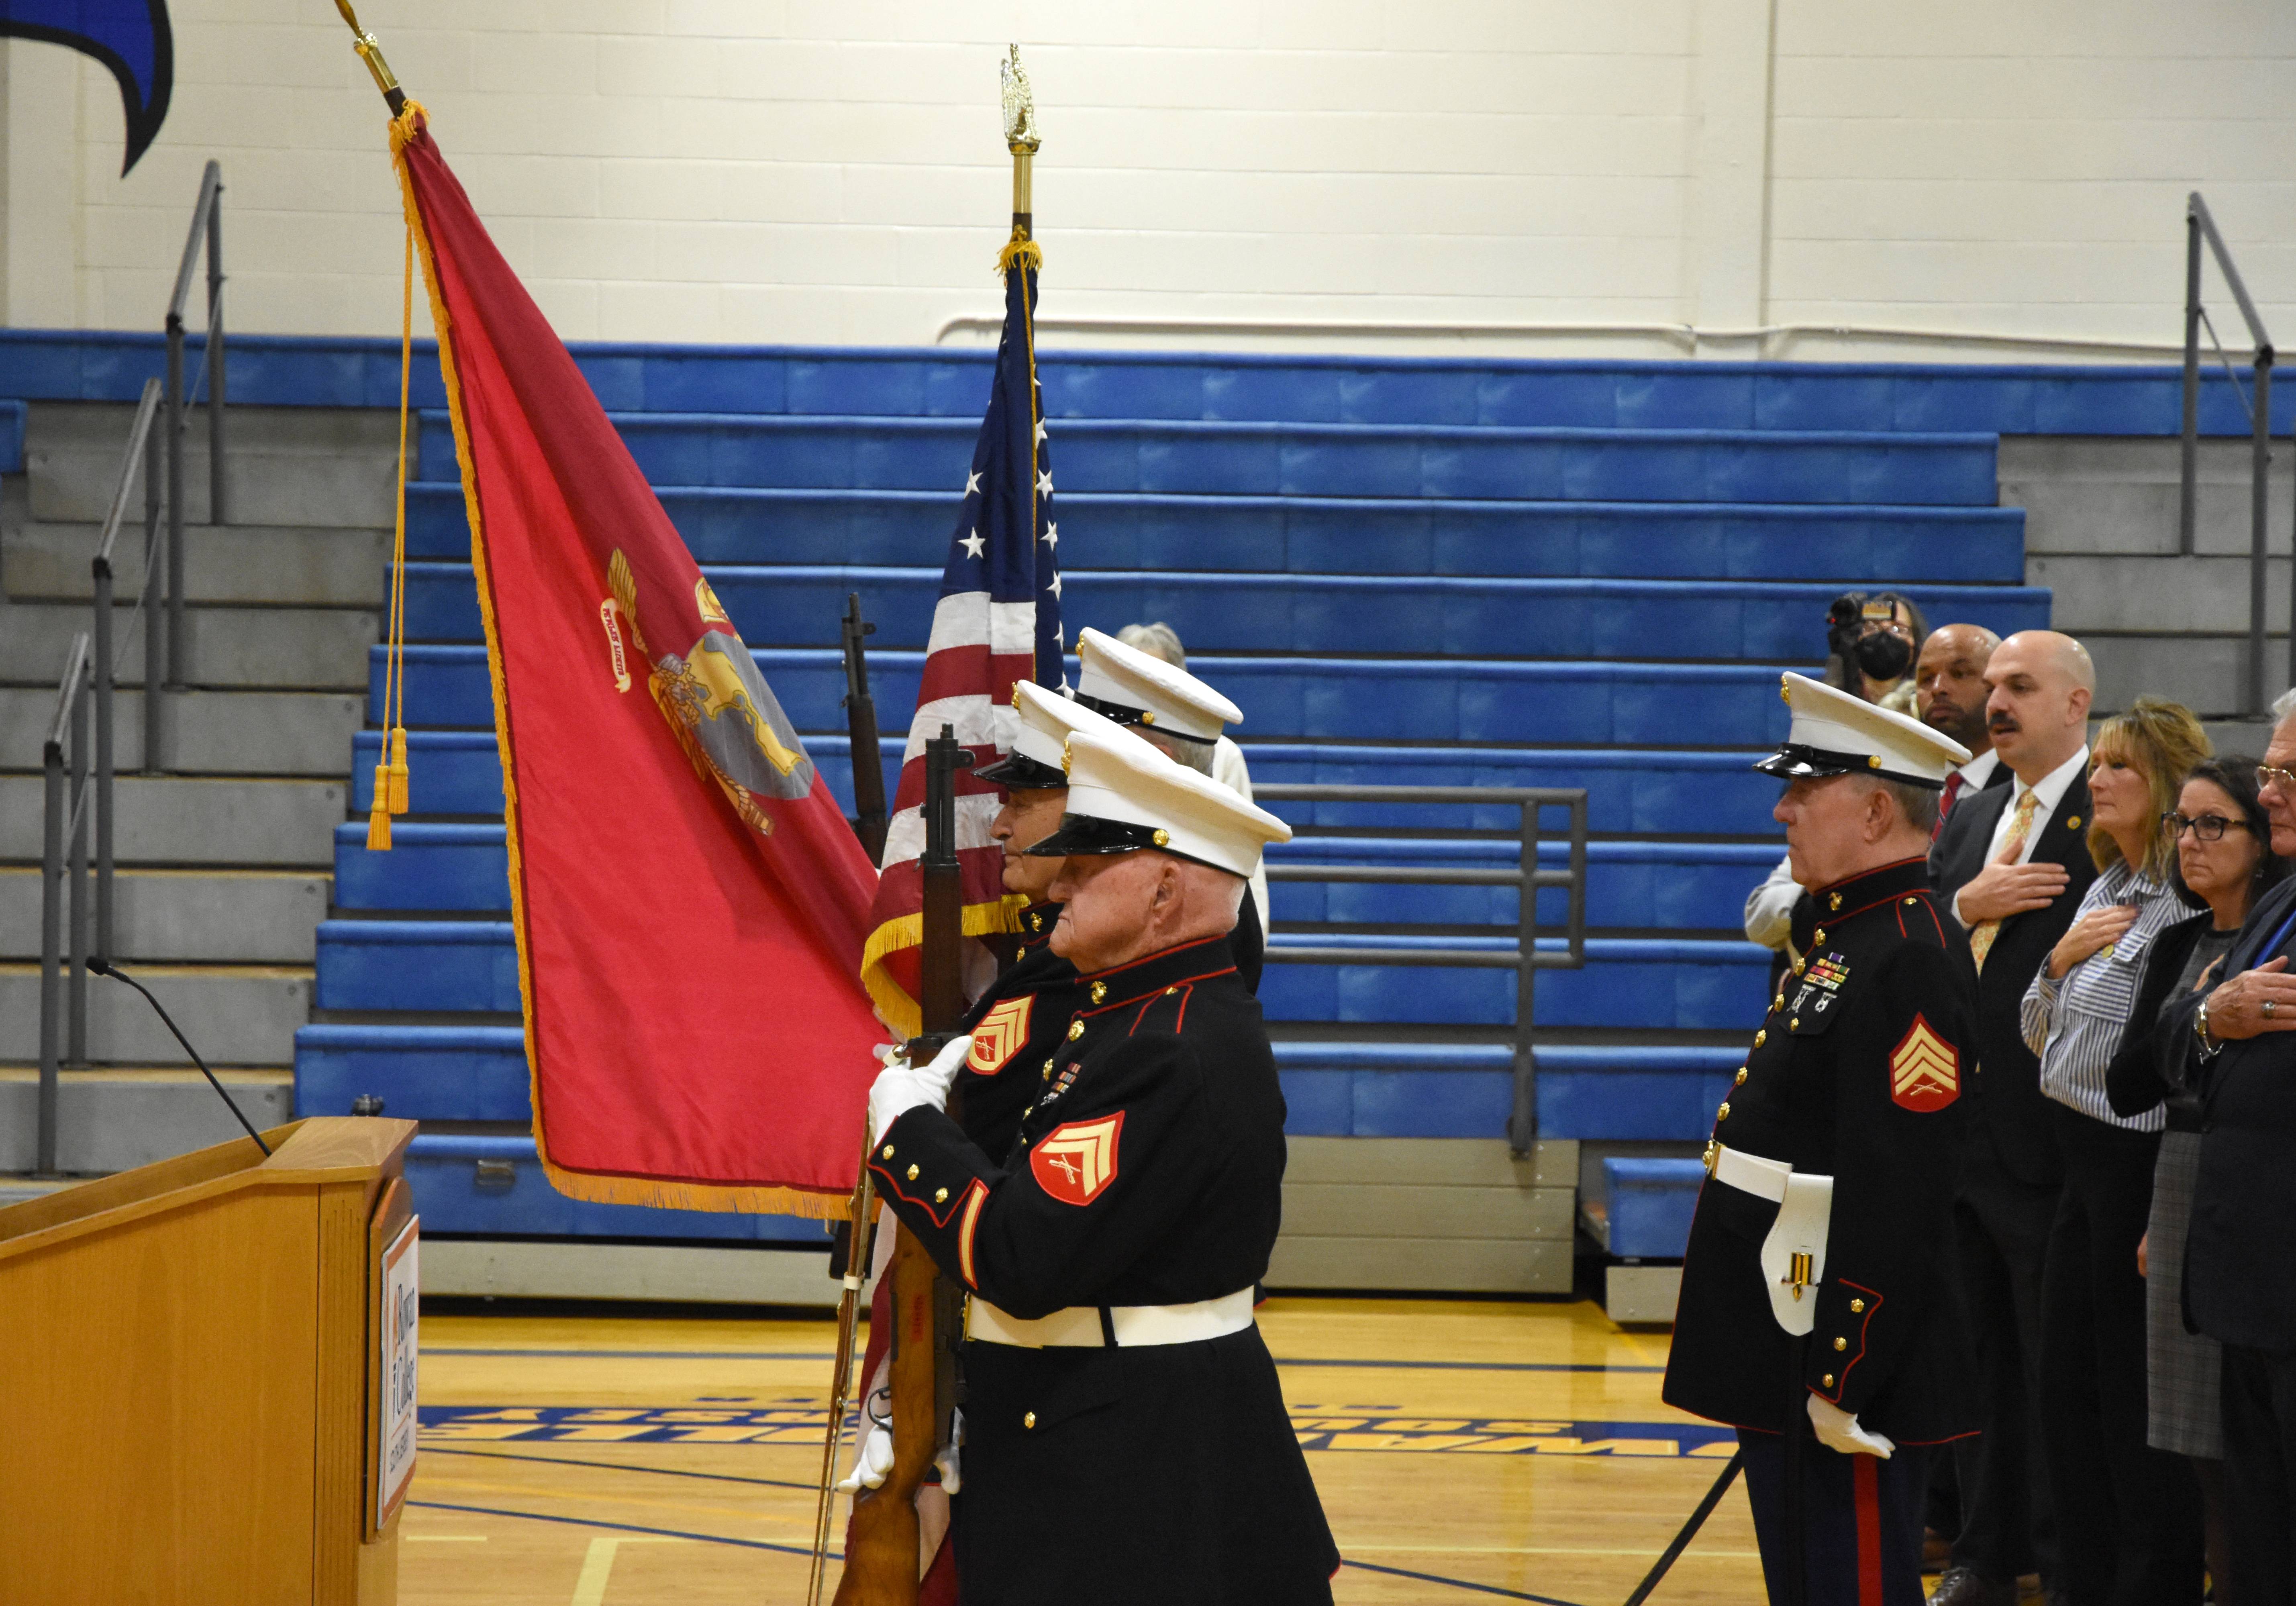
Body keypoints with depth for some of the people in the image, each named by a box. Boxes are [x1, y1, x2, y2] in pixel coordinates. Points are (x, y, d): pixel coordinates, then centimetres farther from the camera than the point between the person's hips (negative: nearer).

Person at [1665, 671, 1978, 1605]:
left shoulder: (1912, 959, -19)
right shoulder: (1844, 935, 14)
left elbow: (1898, 1193, -24)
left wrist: (1845, 1377, -24)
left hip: (1851, 1352, -10)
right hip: (1782, 1351, 10)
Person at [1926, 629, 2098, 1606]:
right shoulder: (1970, 820, 14)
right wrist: (1964, 905, -9)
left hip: (2053, 1132, -7)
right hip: (1961, 1125, 8)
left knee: (2060, 1367, 0)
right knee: (1978, 1356, 15)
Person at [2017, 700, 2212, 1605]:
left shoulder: (2188, 905, -17)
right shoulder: (2108, 891, 12)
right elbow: (2039, 1036, 17)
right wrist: (2061, 960, -3)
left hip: (2141, 1166, -9)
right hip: (2084, 1166, 9)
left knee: (2137, 1402, -2)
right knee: (2068, 1390, 15)